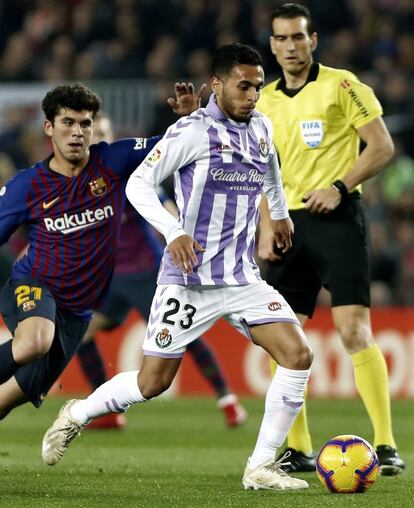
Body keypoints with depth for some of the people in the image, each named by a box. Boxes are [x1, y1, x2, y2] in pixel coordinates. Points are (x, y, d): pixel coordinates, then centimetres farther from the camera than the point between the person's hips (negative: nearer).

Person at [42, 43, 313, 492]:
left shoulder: (260, 128, 8)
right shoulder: (192, 131, -13)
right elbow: (138, 184, -16)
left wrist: (280, 212, 43)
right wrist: (172, 232, -29)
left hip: (242, 278, 6)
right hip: (188, 280, -5)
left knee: (298, 355, -13)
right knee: (153, 383, 0)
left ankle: (261, 467, -4)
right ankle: (76, 415, 29)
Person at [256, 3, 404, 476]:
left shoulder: (341, 85, -3)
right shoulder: (265, 101, 13)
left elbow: (382, 146, -5)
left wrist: (339, 187, -15)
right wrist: (266, 230, 7)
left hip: (337, 218, -6)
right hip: (290, 222, 6)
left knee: (354, 331, -15)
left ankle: (386, 446, -12)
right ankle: (298, 450, 10)